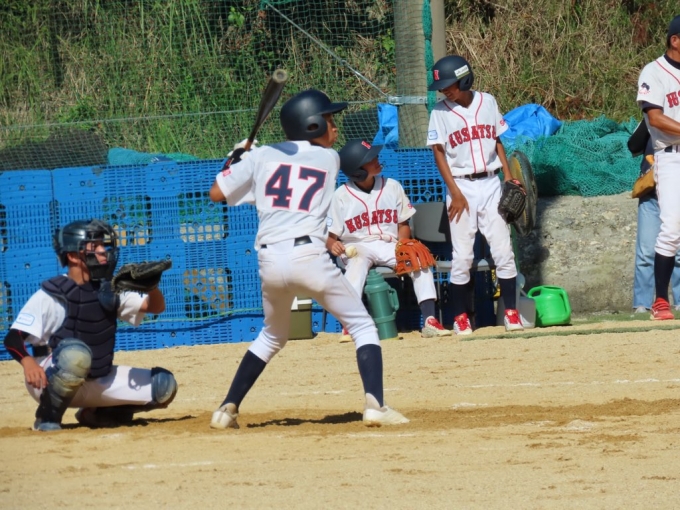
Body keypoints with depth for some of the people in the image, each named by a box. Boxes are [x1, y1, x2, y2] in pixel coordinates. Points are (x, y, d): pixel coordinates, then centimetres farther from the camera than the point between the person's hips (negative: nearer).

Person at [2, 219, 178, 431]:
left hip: (98, 381, 7)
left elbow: (156, 307, 6)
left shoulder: (110, 290, 4)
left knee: (164, 385, -4)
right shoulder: (52, 294, -15)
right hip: (50, 380, -7)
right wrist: (28, 362, -43)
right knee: (75, 352, -40)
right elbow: (13, 338, -21)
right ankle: (47, 417, -18)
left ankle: (97, 414, 12)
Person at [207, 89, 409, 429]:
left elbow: (216, 194, 13)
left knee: (272, 336, 27)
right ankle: (374, 404, -12)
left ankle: (228, 409, 22)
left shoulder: (261, 156, 12)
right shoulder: (330, 159, 10)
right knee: (363, 327, 7)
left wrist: (234, 164, 29)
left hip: (269, 261, 4)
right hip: (309, 257, -4)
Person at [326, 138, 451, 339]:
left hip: (389, 246, 3)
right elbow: (329, 236, -2)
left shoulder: (392, 187, 6)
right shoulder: (341, 196, -4)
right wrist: (333, 245, -27)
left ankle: (429, 321, -29)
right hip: (357, 247, -3)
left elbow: (403, 224, 11)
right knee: (358, 262, -38)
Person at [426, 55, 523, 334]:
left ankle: (511, 312, 3)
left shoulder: (488, 102, 3)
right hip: (461, 186, -2)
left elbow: (497, 142, 11)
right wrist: (455, 193, -11)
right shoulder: (441, 111, -4)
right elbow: (438, 153, -4)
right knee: (462, 256, -1)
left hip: (490, 183, 2)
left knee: (503, 251, -1)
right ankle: (460, 317, 6)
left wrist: (509, 177, 2)